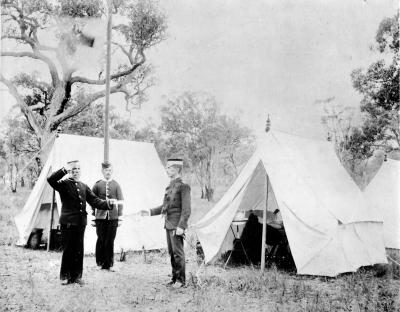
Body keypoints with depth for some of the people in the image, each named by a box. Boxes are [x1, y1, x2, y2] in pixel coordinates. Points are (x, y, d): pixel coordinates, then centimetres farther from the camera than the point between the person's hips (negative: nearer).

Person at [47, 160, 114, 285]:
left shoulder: (84, 187, 16)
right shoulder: (64, 184, -1)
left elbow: (94, 200, 9)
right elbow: (50, 179, -19)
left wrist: (107, 203, -6)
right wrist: (64, 170, -23)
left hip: (81, 222, 5)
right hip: (68, 222, -5)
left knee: (79, 250, 9)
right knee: (68, 249, 2)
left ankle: (76, 275, 19)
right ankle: (65, 276, 15)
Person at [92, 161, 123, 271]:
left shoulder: (116, 185, 6)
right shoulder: (98, 184, 4)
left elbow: (120, 201, 6)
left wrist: (119, 215, 0)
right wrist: (94, 213, 4)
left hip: (113, 217, 0)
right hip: (100, 216, 0)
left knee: (110, 241, 2)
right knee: (101, 239, 1)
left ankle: (108, 264, 11)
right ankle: (100, 261, 16)